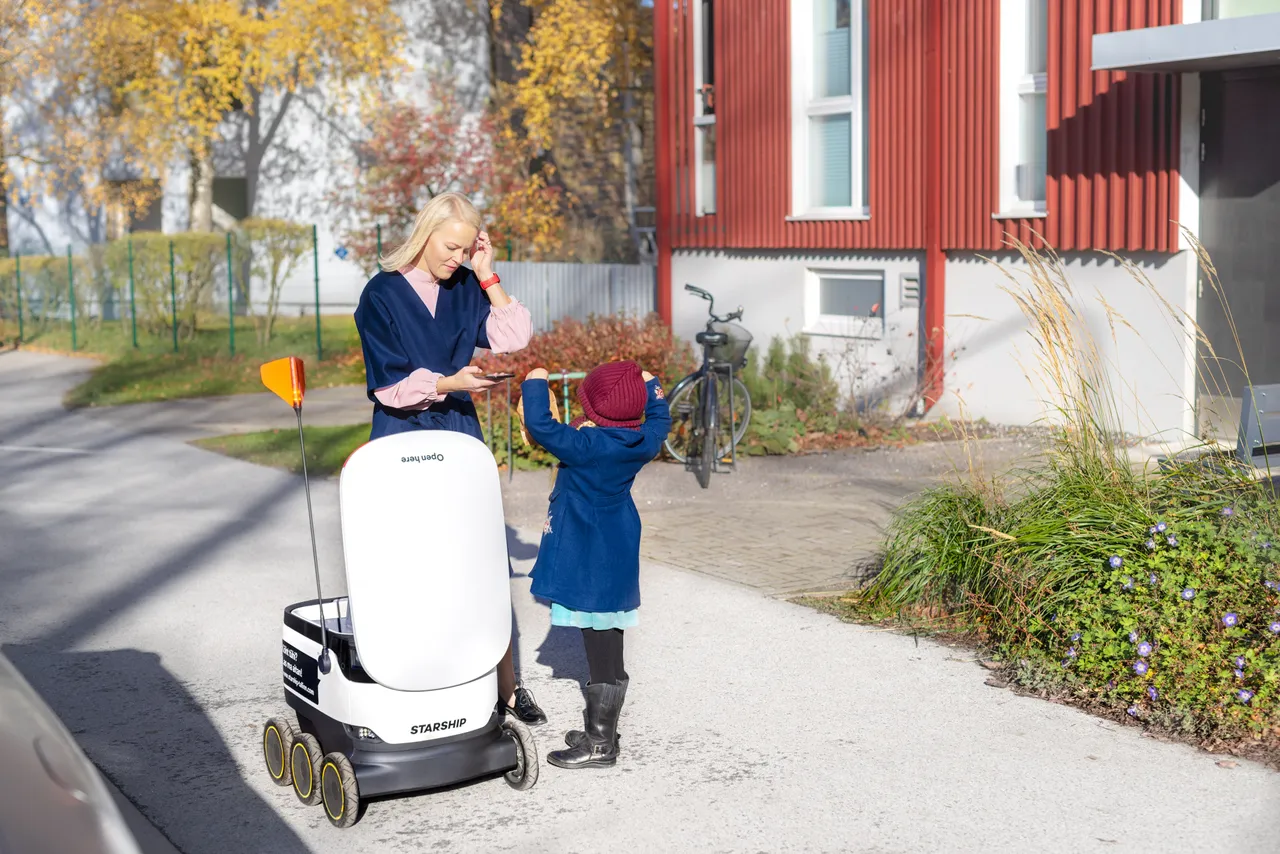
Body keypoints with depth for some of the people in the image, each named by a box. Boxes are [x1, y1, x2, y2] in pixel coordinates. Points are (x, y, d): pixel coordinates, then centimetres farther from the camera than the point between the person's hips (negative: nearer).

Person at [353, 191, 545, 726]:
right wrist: (449, 383, -25)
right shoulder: (382, 295, -7)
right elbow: (391, 384, -12)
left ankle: (506, 686, 7)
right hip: (403, 437, -3)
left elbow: (515, 338, -1)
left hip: (461, 436, 4)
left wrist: (487, 275, -4)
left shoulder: (465, 290, 6)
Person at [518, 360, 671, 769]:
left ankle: (600, 745, 3)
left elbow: (539, 426, -25)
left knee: (602, 654, -4)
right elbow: (659, 422, 22)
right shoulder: (641, 444, 1)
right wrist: (651, 387, 37)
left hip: (591, 565, -8)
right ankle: (599, 730, 28)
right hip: (618, 561, 8)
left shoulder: (584, 446, -21)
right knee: (606, 646, 16)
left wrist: (535, 384, -9)